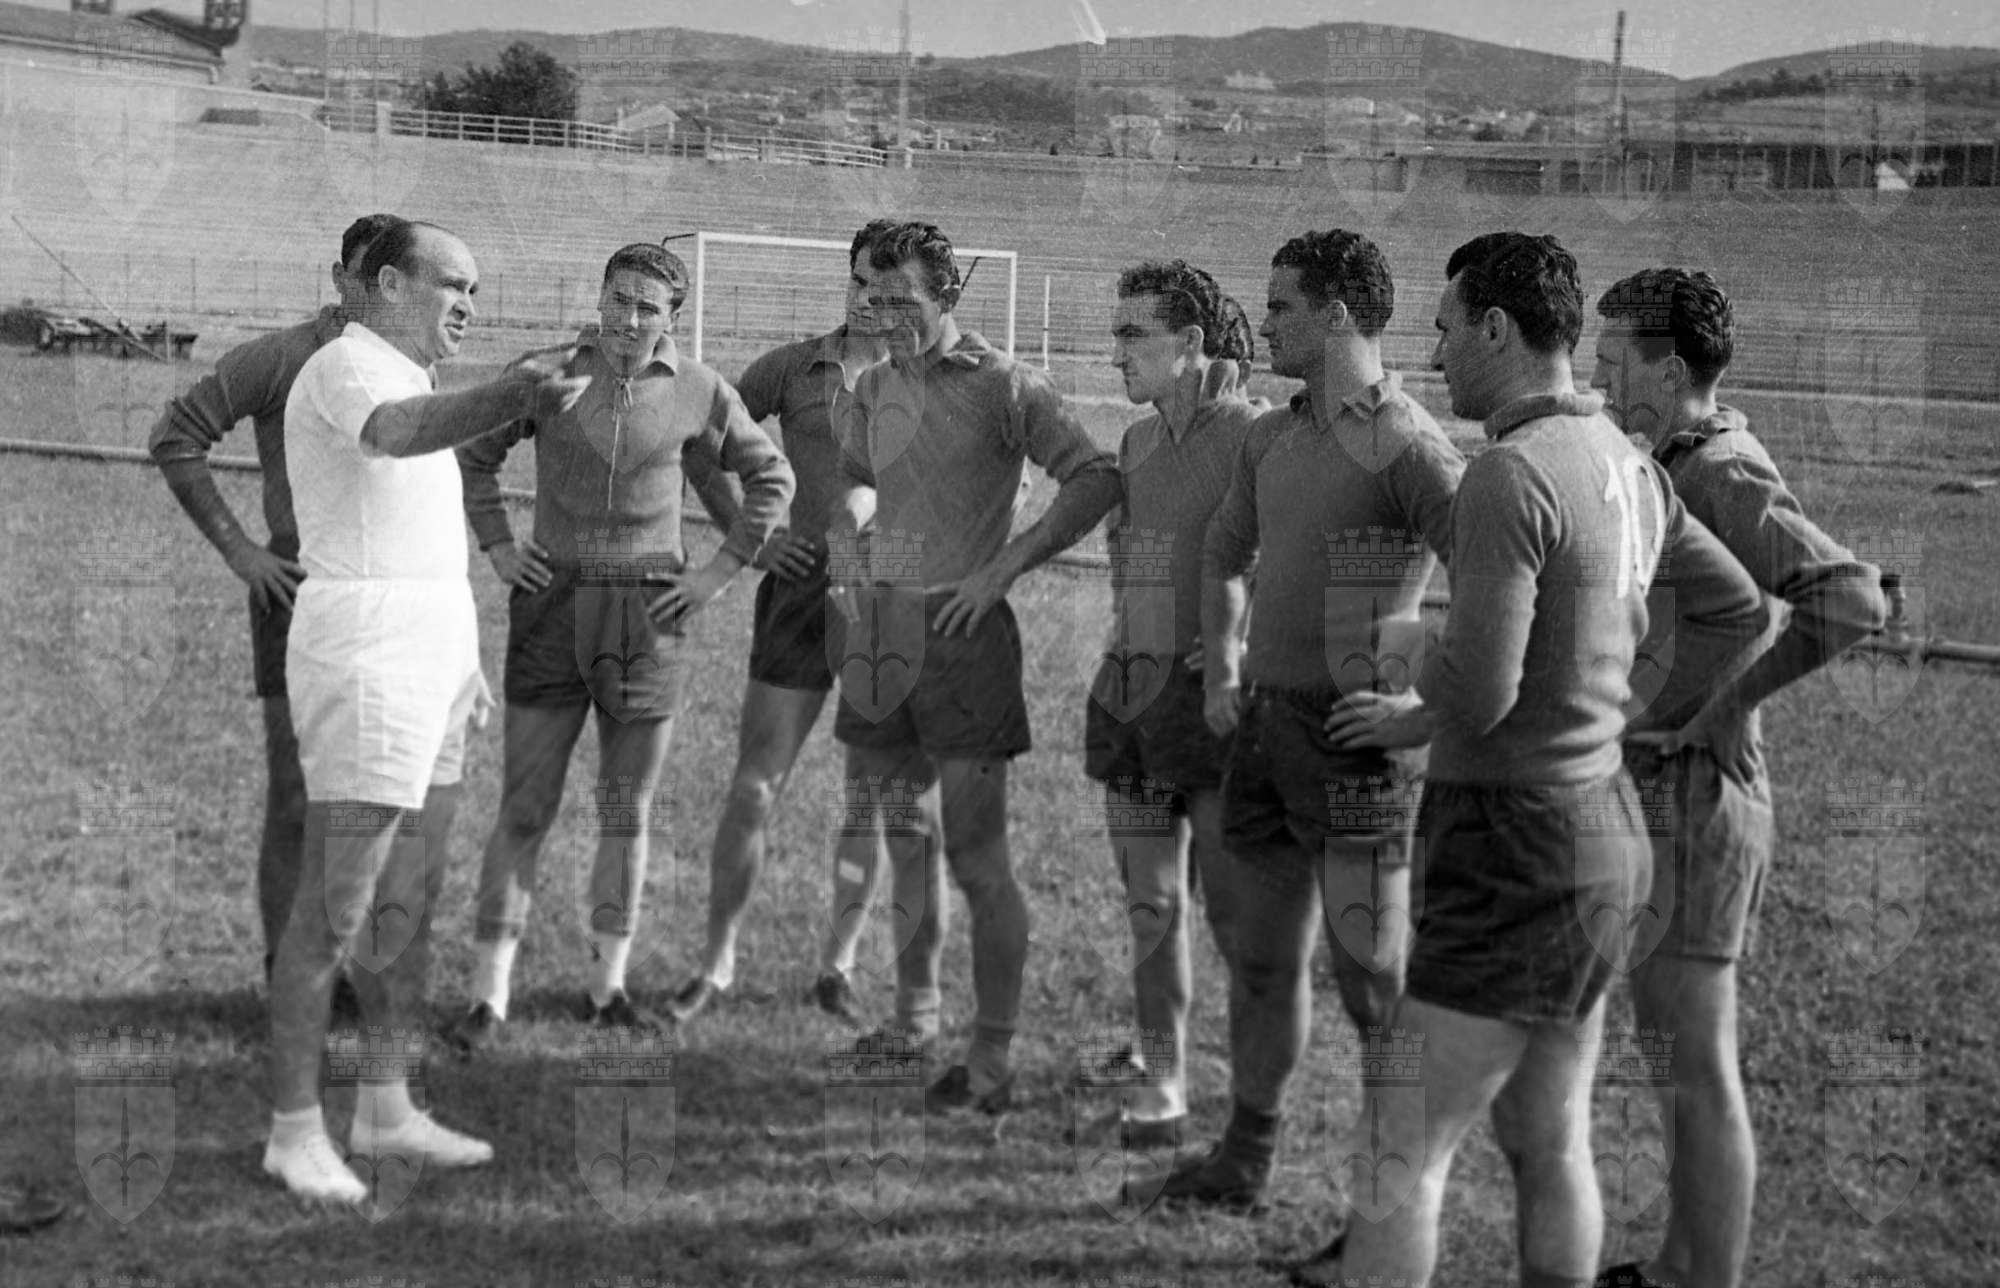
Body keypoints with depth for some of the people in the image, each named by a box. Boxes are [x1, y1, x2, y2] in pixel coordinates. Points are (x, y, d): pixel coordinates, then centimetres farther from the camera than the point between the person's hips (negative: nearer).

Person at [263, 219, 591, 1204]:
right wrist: (510, 398, -54)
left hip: (427, 653, 10)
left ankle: (387, 1112, 20)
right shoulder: (348, 365, -10)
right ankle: (294, 1130, 0)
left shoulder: (406, 380, 20)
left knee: (412, 891, 12)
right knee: (337, 901, -7)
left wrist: (461, 654, 23)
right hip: (365, 651, -10)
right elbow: (395, 433, -36)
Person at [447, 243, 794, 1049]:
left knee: (626, 813, 7)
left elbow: (770, 479, 9)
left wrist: (721, 572, 1)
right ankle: (488, 997, 2)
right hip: (554, 608, 0)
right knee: (524, 809, -2)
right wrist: (498, 549, 1)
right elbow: (473, 455, 11)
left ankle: (608, 987, 20)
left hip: (648, 618, 1)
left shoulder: (698, 393, -2)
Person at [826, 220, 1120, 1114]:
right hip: (881, 624, 6)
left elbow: (1096, 479, -16)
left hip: (963, 628, -6)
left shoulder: (1001, 386, -8)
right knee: (900, 836, 14)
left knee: (976, 856, -5)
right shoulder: (874, 388, 11)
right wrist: (845, 527, 9)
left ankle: (993, 1060, 1)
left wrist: (1003, 567, -19)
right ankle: (913, 1015, 30)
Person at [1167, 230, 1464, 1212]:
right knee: (1263, 956, 16)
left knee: (1373, 974, -4)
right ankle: (1245, 1157, 29)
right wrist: (1221, 670, 17)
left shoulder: (1409, 449, -14)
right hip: (1266, 722, 8)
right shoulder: (1271, 439, 11)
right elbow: (1225, 554, 27)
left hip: (1356, 733, -8)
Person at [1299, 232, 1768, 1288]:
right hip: (1604, 828, 9)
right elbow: (1740, 609, 20)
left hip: (1516, 849, -9)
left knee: (1396, 1155, -5)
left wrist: (1413, 713, -1)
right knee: (1548, 1145, 16)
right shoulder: (1627, 465, 9)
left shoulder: (1510, 474, -18)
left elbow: (1479, 691, -25)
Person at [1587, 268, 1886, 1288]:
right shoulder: (1688, 466, 12)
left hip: (1690, 801, -10)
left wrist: (1717, 707, -26)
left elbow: (1852, 600, -32)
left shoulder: (1723, 479, -19)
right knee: (1691, 1053, 19)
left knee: (1699, 1068, -1)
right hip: (1664, 794, 10)